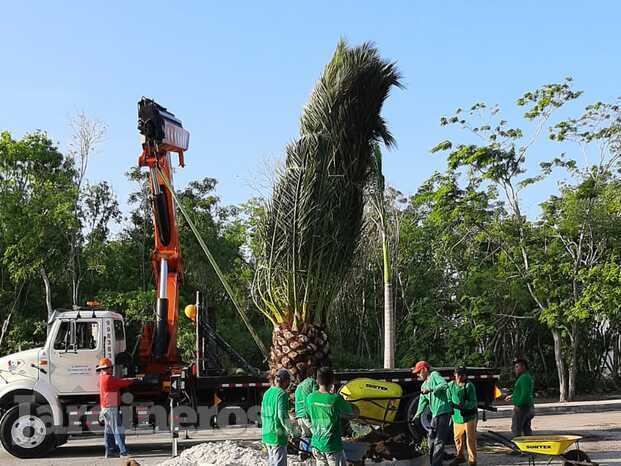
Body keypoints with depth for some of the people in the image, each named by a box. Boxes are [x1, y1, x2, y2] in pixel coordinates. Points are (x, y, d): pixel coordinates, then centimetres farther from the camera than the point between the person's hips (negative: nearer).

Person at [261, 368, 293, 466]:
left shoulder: (267, 393, 9)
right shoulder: (282, 394, -15)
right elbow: (283, 415, -22)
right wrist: (290, 430, -10)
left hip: (266, 435, 8)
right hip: (278, 436, -8)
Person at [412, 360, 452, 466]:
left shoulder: (434, 375, -4)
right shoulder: (424, 385, 20)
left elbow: (445, 385, -20)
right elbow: (422, 401, 18)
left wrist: (430, 389, -21)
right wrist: (418, 414, 8)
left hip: (443, 411, -9)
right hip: (435, 414, 9)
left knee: (439, 440, -9)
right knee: (431, 439, 15)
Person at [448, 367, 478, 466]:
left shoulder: (469, 386, -14)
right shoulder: (451, 385, 2)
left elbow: (473, 403, -18)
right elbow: (449, 399, 14)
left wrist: (464, 405, -35)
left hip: (469, 416, -6)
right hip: (457, 416, 6)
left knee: (470, 439, -4)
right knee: (458, 438, 19)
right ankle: (460, 456, 39)